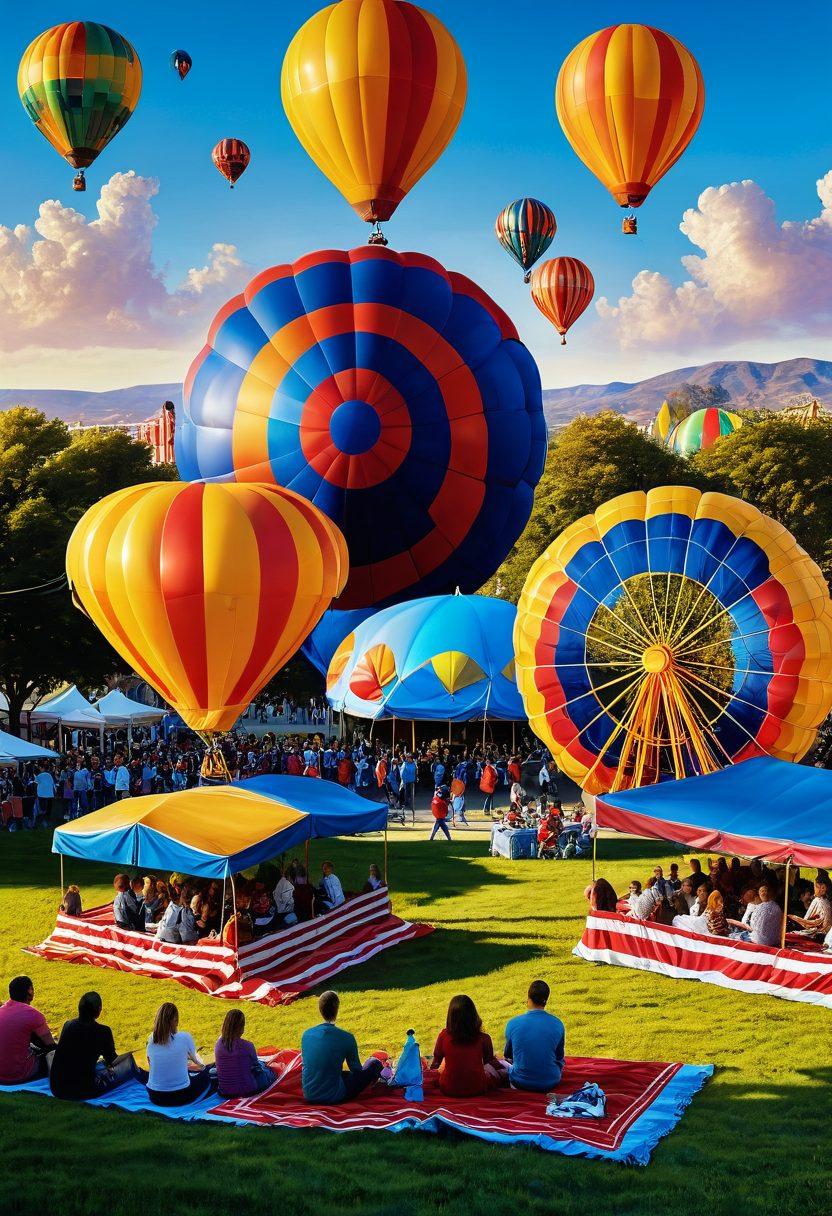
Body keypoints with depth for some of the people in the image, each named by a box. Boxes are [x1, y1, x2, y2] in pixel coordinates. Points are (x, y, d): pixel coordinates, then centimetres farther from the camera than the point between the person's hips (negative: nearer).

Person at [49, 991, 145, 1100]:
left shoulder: (68, 1025, 4)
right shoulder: (103, 1031, -11)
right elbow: (111, 1060, 7)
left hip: (56, 1089, 6)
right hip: (83, 1092, -6)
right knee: (129, 1060, 10)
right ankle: (144, 1078, 41)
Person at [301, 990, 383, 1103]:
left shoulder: (306, 1034, -2)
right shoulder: (346, 1038, -14)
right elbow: (357, 1070, 0)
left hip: (309, 1096, 5)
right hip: (333, 1098, -5)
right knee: (374, 1064, 12)